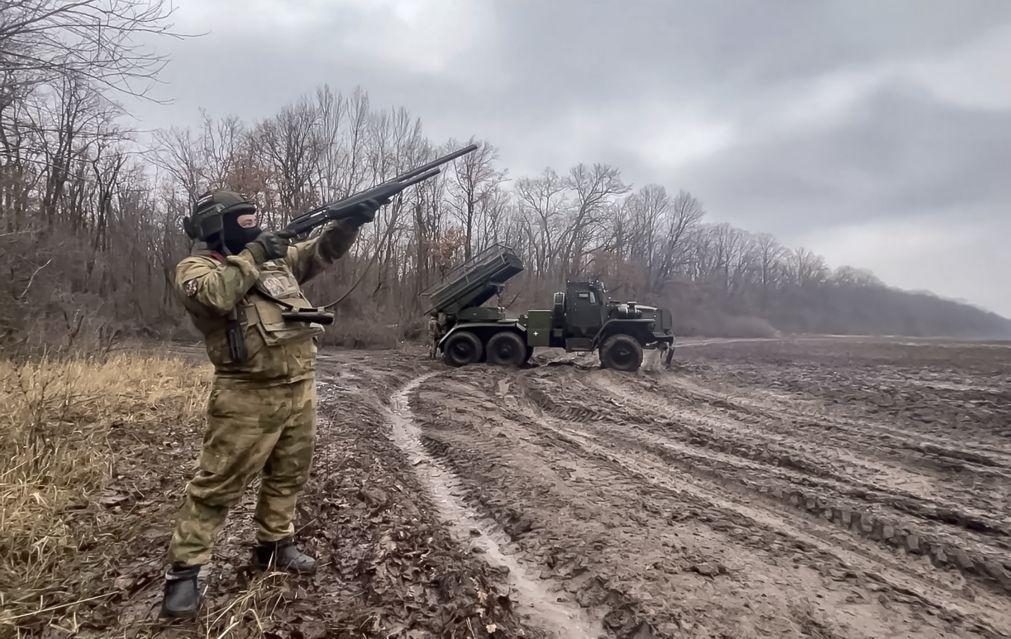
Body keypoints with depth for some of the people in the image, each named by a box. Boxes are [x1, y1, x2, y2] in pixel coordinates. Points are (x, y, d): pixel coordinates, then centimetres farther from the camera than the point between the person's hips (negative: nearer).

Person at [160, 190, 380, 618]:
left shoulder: (276, 256, 16)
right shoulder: (195, 267, -3)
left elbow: (320, 251, 17)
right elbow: (215, 295, -25)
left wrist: (352, 221, 2)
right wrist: (252, 256, -15)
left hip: (300, 389, 7)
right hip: (247, 397, -6)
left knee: (288, 477, 17)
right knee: (218, 485, 1)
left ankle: (274, 544, 34)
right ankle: (183, 571, 14)